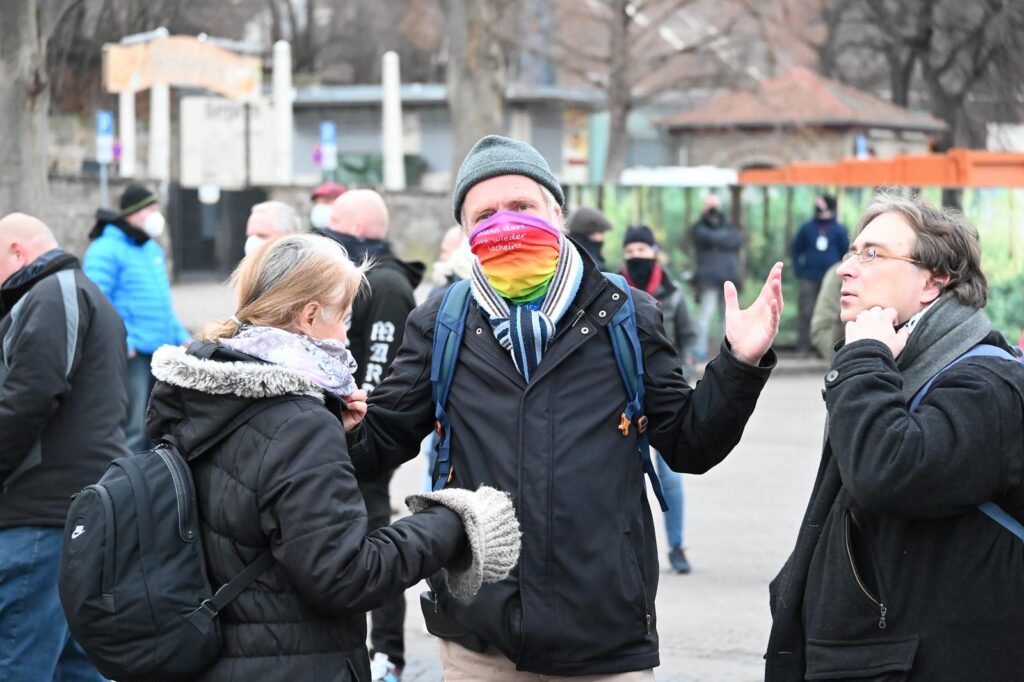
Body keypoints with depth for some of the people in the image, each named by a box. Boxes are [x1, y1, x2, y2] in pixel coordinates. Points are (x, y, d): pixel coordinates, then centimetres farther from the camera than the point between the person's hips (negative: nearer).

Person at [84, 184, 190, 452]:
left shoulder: (153, 249, 20)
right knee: (132, 430, -10)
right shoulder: (106, 251, -11)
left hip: (161, 351, 9)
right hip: (132, 354, -9)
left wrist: (181, 336, 19)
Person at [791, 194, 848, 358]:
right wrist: (798, 269, 5)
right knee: (806, 312, -4)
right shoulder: (807, 228, 6)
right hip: (809, 278, 1)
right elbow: (796, 249, 14)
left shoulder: (839, 230, 3)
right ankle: (803, 347, 0)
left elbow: (846, 252, 9)